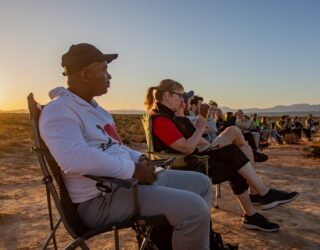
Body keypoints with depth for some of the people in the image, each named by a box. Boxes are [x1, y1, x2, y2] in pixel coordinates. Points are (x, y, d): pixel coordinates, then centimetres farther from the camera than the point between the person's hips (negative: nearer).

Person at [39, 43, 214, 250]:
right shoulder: (59, 110, -15)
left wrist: (140, 159, 5)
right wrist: (133, 169, -23)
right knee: (194, 208, -24)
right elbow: (75, 159, -33)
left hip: (125, 180, 10)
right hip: (100, 198, -10)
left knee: (201, 183, 11)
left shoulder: (94, 107, 18)